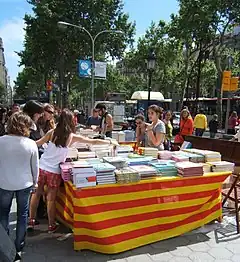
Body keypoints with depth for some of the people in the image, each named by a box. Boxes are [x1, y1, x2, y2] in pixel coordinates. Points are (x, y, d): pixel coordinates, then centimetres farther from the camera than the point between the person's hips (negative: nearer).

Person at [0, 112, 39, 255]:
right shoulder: (31, 143, -15)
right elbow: (35, 166, -5)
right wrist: (35, 182, 12)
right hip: (25, 184, 0)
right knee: (22, 214, 16)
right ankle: (19, 245, 28)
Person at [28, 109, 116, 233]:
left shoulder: (52, 132, -3)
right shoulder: (72, 137, -9)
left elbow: (37, 143, 7)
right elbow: (94, 142, -4)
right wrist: (110, 142, 8)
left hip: (42, 167, 3)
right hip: (54, 170, -3)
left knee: (36, 194, 17)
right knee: (51, 199, 9)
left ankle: (31, 221, 29)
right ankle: (51, 226, 23)